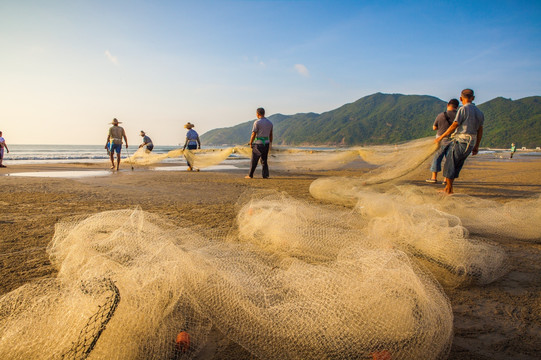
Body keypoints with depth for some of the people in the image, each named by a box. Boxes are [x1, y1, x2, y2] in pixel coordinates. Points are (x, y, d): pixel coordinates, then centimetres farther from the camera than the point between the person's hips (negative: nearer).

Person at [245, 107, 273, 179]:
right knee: (264, 160, 13)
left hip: (258, 144, -5)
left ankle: (250, 175, 10)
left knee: (254, 160, 3)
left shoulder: (257, 122, -12)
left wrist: (250, 143, -1)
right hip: (266, 143, 5)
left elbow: (253, 134, -13)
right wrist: (270, 144, 21)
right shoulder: (270, 123, 7)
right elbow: (271, 135, 13)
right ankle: (265, 175, 8)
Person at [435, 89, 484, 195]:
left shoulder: (463, 109, -10)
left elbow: (454, 125, -14)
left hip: (460, 141, -7)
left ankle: (449, 190, 7)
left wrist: (441, 137, -7)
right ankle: (447, 187, 20)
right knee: (457, 165, 15)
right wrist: (476, 146, 20)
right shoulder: (479, 112, 12)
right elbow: (480, 131, 14)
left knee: (450, 165, 3)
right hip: (471, 143, 7)